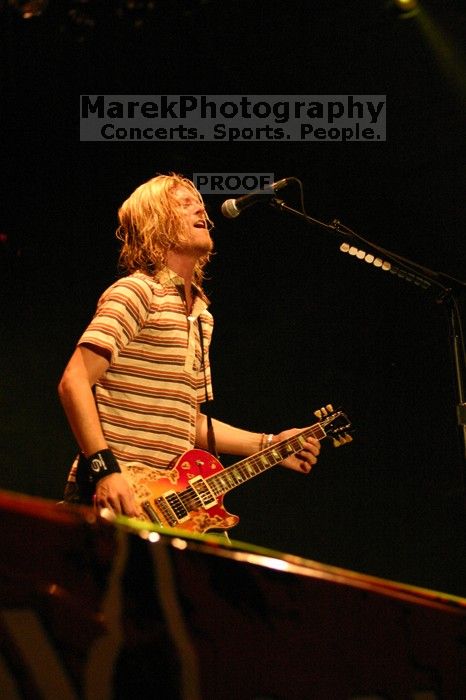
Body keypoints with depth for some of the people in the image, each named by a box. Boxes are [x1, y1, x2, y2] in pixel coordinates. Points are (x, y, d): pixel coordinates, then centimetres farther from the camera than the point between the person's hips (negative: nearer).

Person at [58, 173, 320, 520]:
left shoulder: (200, 314, 17)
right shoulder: (138, 291, -8)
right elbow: (74, 382, -17)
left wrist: (268, 445, 15)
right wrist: (105, 469, -25)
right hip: (113, 495, -8)